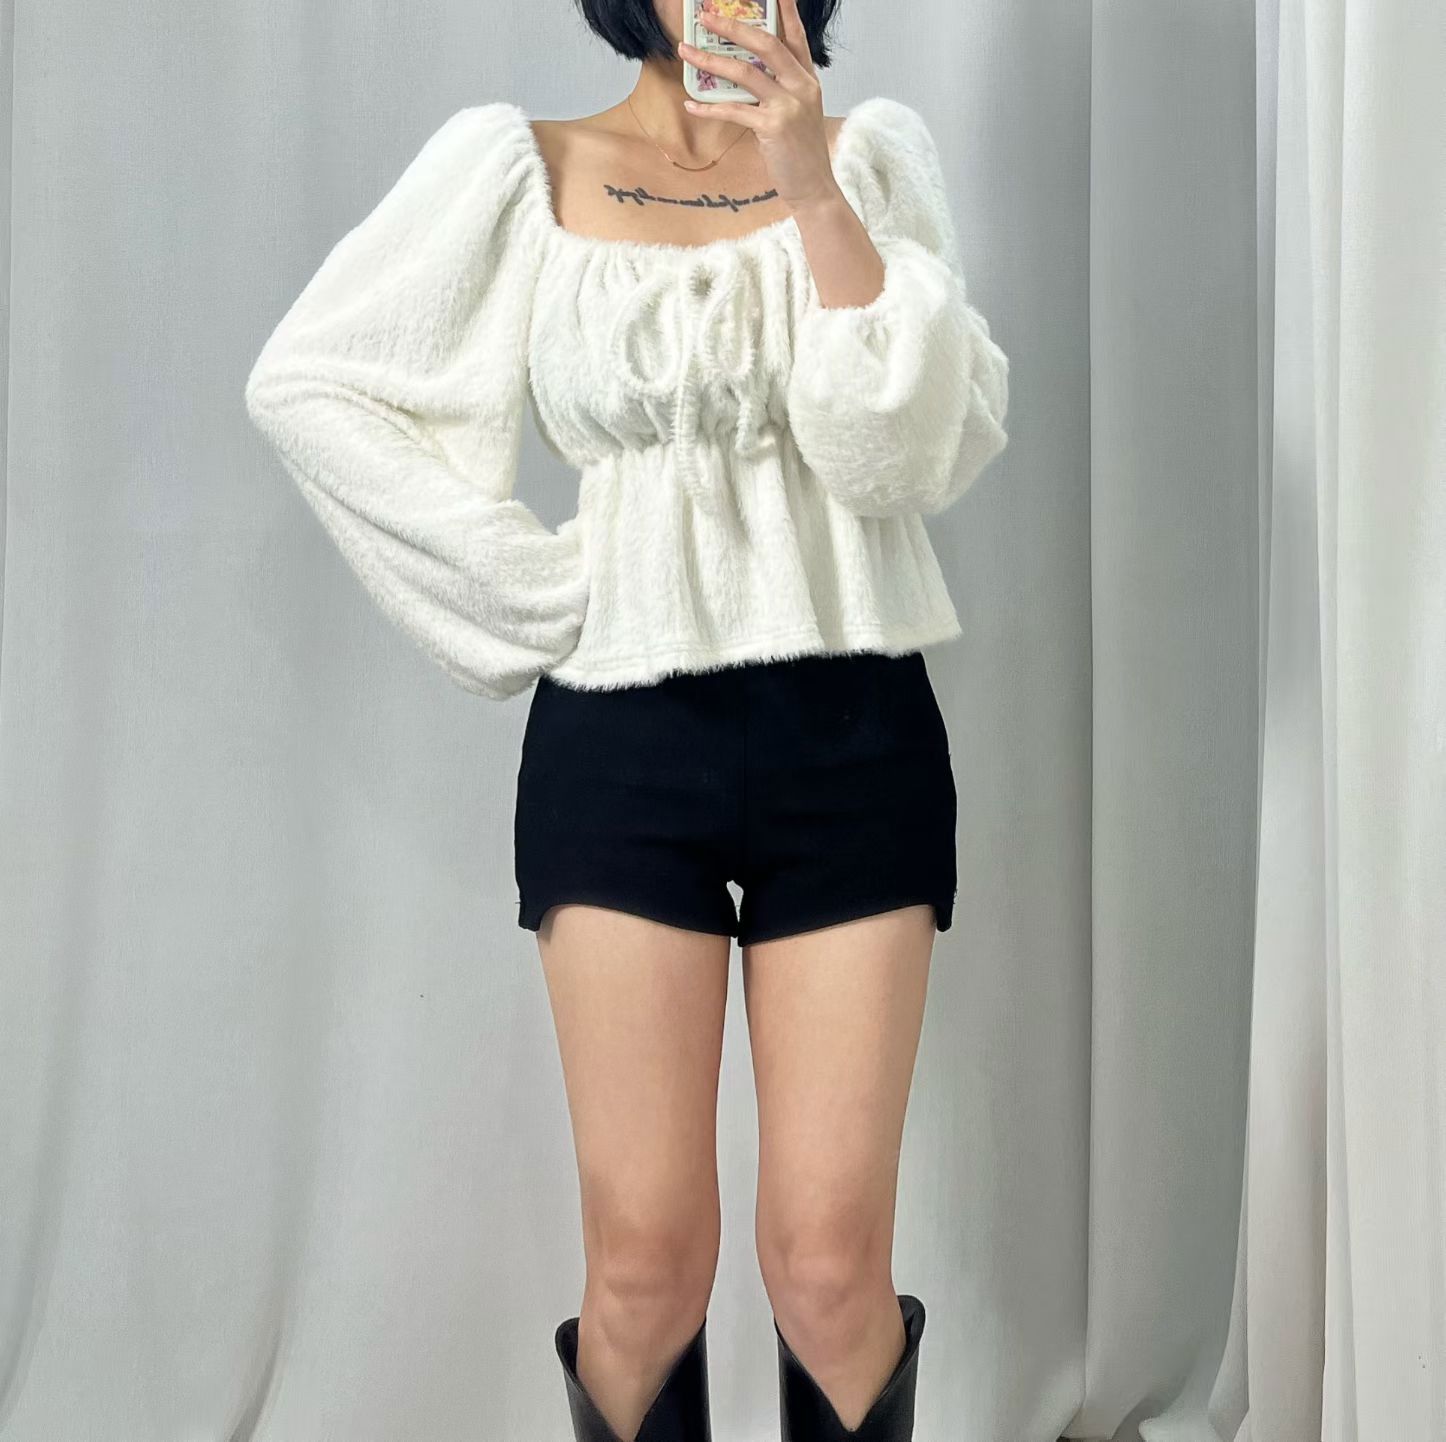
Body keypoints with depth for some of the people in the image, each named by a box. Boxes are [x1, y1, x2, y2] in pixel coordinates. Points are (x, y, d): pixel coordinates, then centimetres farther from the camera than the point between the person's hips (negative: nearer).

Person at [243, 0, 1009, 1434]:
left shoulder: (873, 151, 7)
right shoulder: (521, 165, 4)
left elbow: (921, 449, -4)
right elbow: (305, 380, 4)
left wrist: (812, 189, -12)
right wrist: (529, 581, -1)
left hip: (854, 735, 1)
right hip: (620, 740, 0)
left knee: (830, 1265, -1)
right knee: (646, 1263, 1)